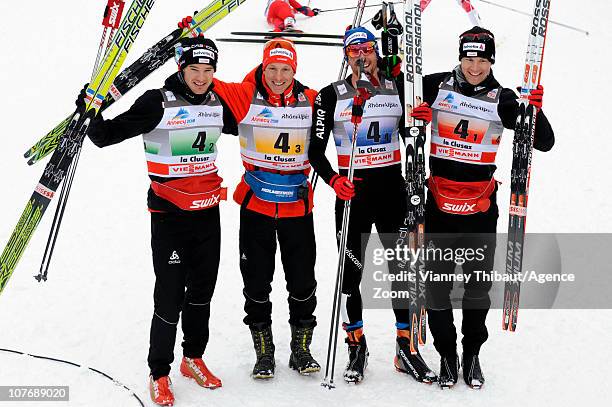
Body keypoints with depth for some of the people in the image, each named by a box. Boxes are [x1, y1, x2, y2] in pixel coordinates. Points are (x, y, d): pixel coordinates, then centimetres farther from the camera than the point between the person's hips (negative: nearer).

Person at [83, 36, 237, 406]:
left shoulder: (218, 104, 4)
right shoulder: (158, 102, -13)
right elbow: (111, 134, -17)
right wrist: (94, 121, -32)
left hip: (208, 211, 6)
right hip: (169, 213, -6)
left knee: (203, 289, 16)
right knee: (171, 296, -3)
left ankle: (194, 357, 35)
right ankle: (159, 374, 13)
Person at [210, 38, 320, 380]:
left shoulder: (311, 100, -1)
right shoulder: (245, 96, -6)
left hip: (298, 204, 1)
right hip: (255, 203, -1)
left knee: (303, 280, 7)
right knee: (257, 279, 7)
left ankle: (301, 348, 24)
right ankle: (264, 352, 21)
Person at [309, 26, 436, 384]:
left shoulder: (397, 89, 5)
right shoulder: (332, 95, -1)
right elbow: (316, 150, -3)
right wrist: (332, 179, -19)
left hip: (392, 187, 2)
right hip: (352, 191, -2)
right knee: (351, 271, 5)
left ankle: (406, 348, 13)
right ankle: (357, 347, 20)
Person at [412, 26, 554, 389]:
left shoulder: (503, 99, -2)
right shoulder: (435, 86, -3)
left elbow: (544, 143, 0)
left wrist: (536, 110, -19)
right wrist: (414, 116, -13)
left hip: (481, 207, 1)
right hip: (439, 203, 0)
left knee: (479, 284, 10)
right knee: (437, 283, 5)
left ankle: (472, 355, 28)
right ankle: (447, 356, 22)